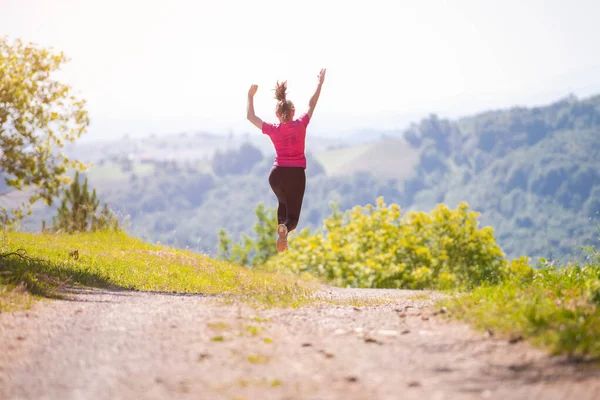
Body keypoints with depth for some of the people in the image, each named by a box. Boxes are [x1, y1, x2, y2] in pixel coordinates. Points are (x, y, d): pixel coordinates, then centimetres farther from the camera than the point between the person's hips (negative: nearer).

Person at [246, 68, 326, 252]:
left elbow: (250, 116, 10)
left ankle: (282, 234, 17)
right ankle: (285, 228, -34)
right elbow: (312, 105, 10)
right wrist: (320, 84, 21)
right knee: (292, 216, 2)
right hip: (296, 174, -2)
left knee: (283, 203, 33)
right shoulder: (301, 125, -5)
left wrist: (251, 96, 20)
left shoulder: (273, 129, -3)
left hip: (277, 174, 2)